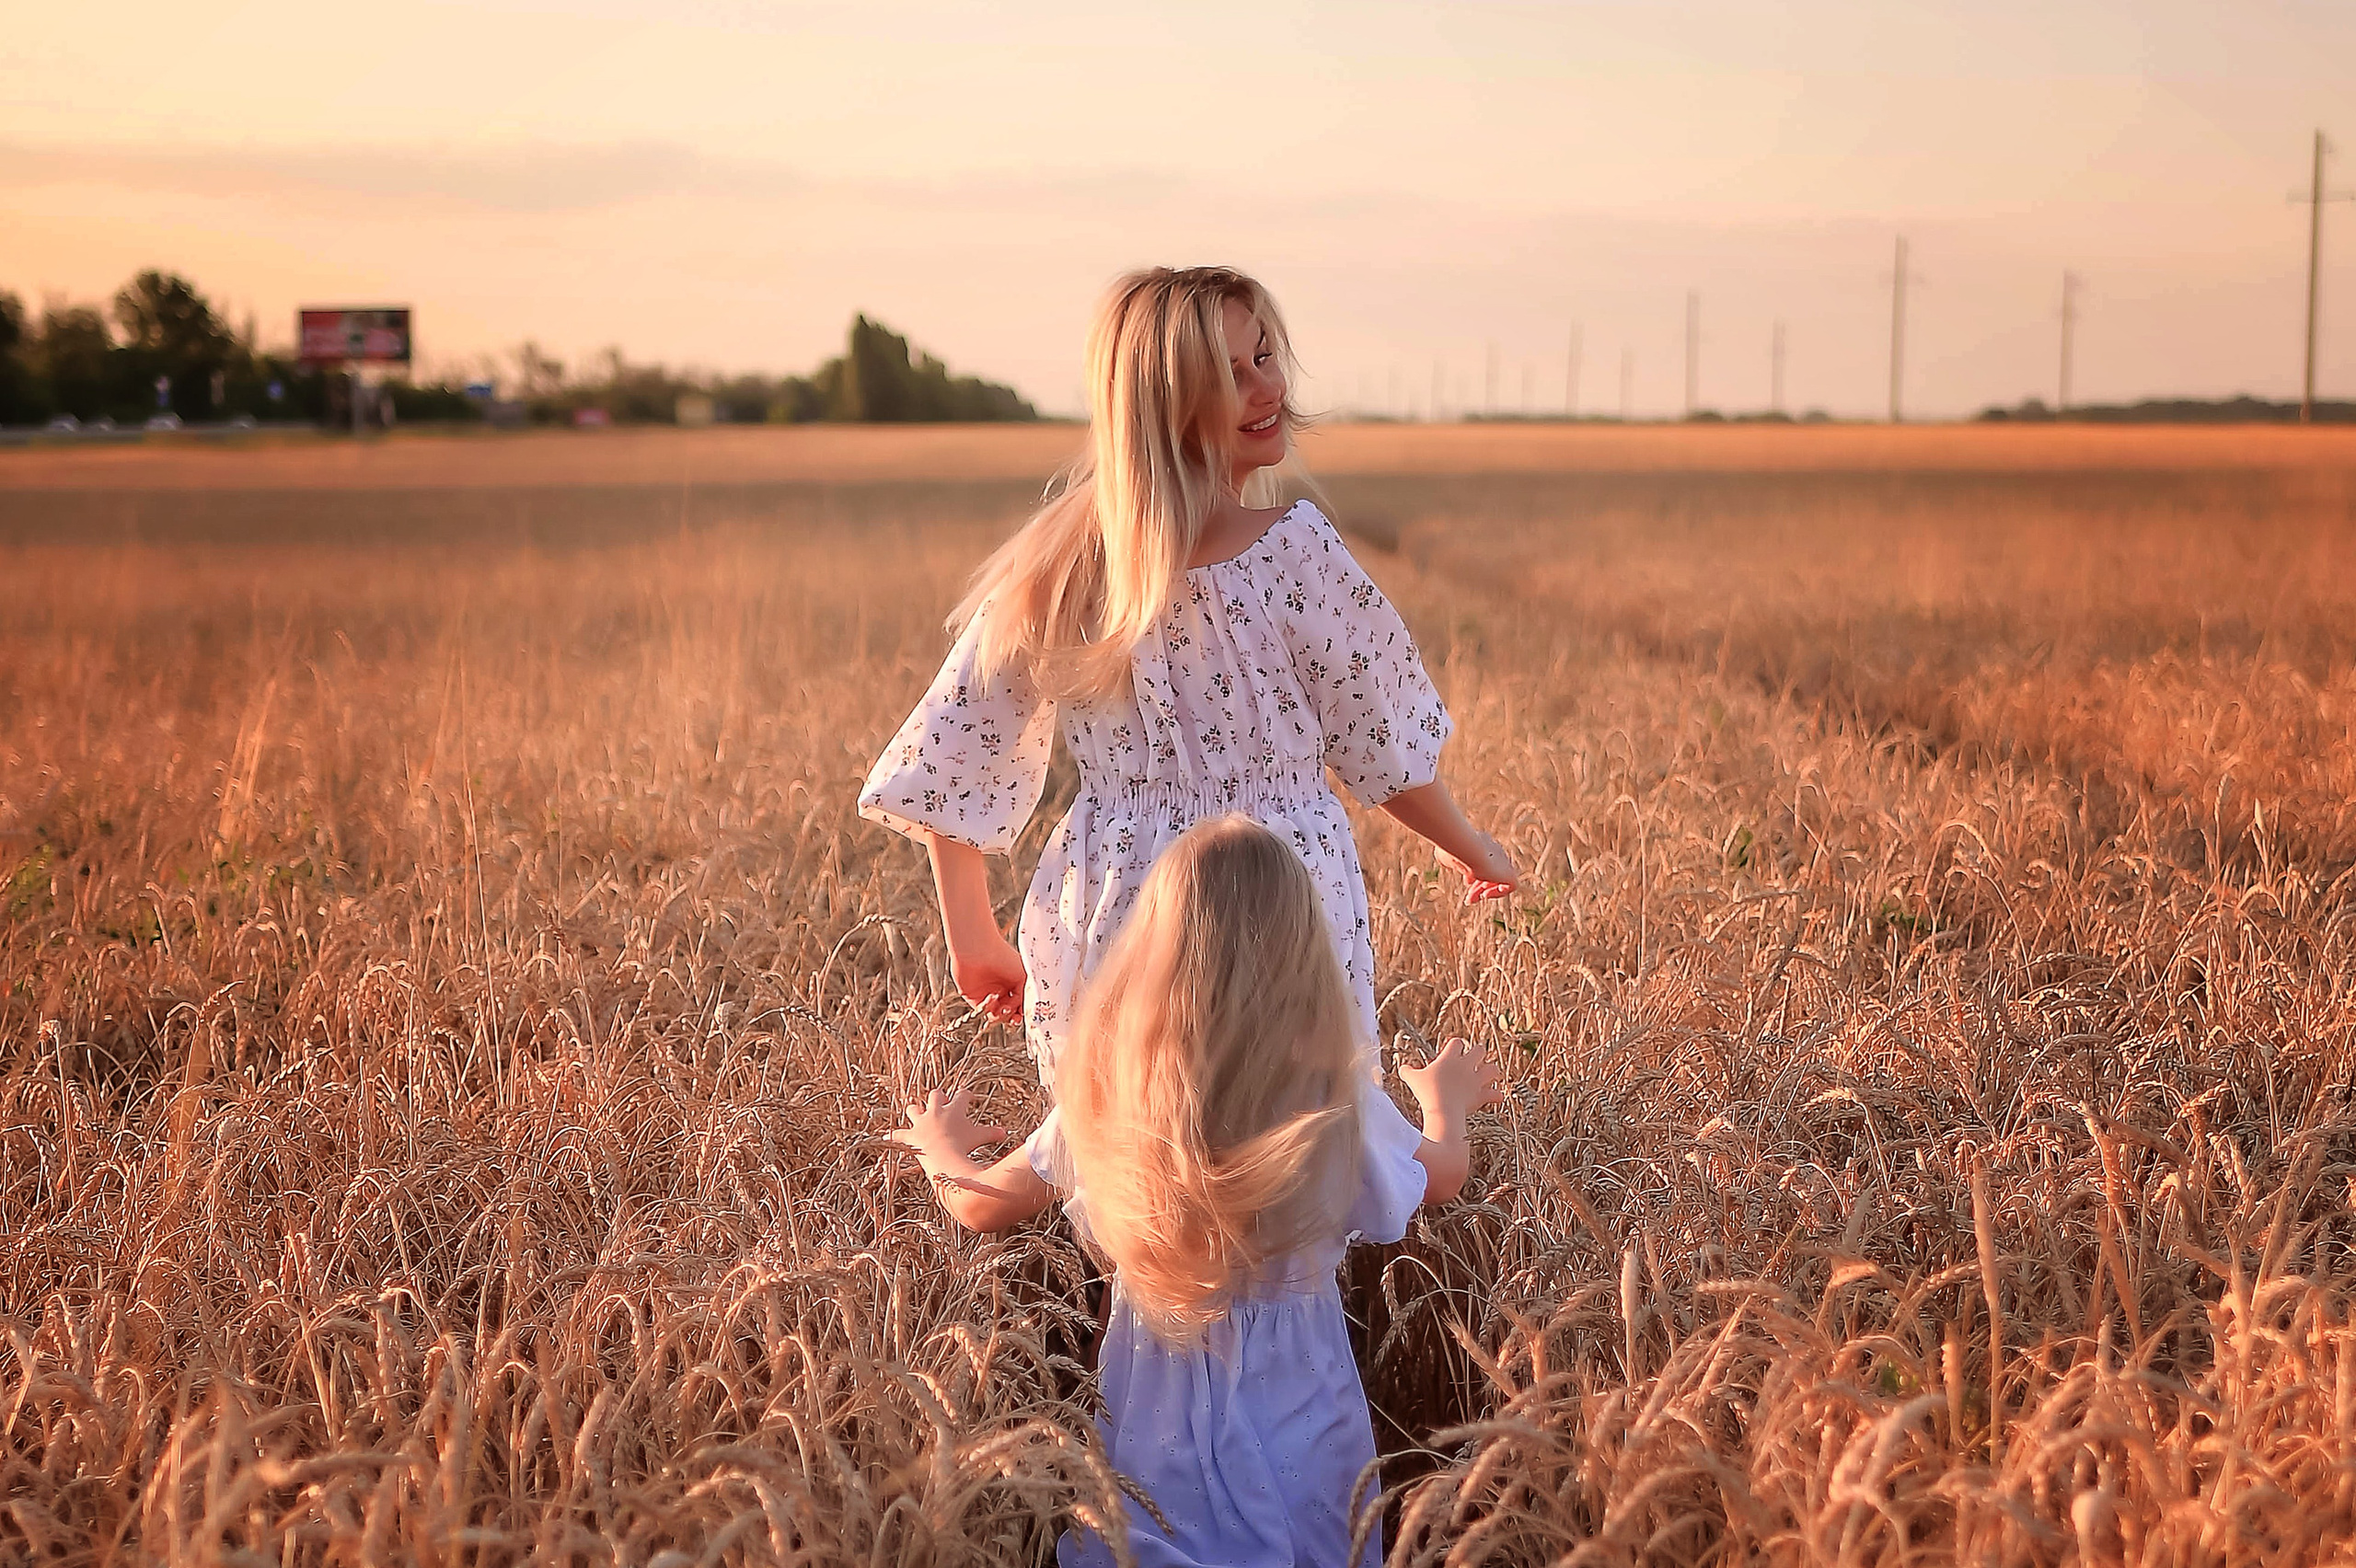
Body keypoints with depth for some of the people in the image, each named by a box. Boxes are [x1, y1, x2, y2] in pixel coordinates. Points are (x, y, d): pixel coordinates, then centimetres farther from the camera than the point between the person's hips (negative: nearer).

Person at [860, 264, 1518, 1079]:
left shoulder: (1055, 561, 1)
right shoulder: (1294, 549, -12)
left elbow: (952, 764, 4)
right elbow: (1379, 746, -1)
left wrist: (972, 940, 15)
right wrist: (1472, 848, 17)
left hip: (1107, 923, 5)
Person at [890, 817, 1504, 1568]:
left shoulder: (1101, 1097, -15)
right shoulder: (1338, 1103, -18)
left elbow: (980, 1205, 0)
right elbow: (1442, 1174, 3)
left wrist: (941, 1145, 22)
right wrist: (1447, 1100, 25)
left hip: (1150, 1415, 1)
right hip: (1296, 1415, -1)